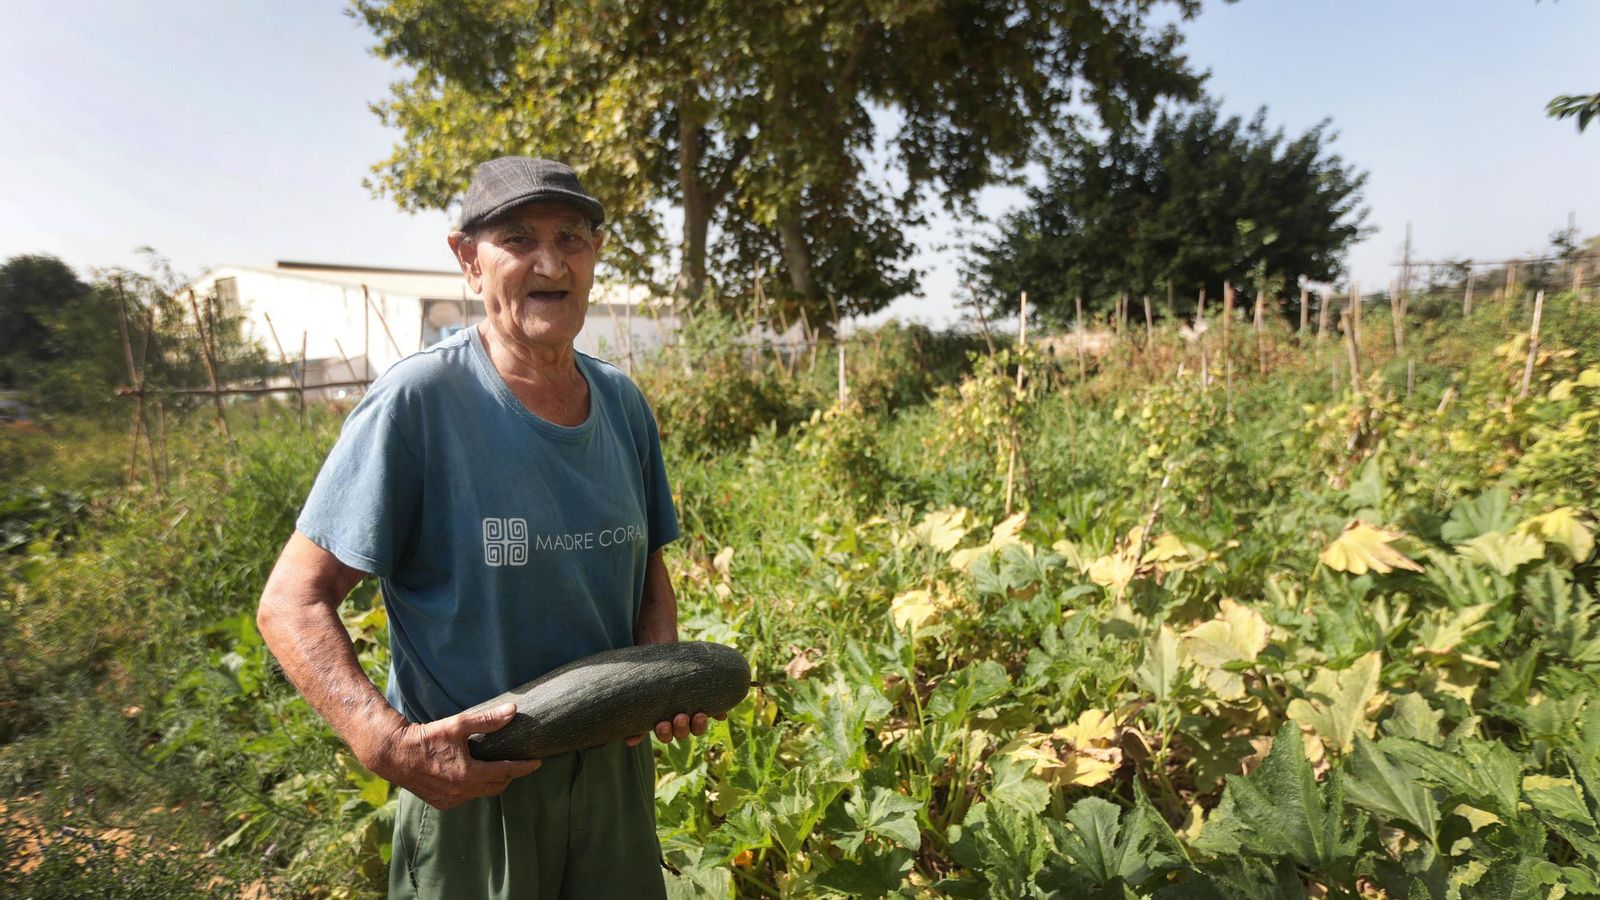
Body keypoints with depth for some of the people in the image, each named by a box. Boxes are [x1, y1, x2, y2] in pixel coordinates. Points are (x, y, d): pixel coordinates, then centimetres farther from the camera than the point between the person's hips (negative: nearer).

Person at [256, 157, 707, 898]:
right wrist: (387, 744, -27)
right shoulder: (417, 400, -17)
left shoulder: (623, 404, -1)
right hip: (471, 780, -5)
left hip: (614, 766, 5)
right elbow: (291, 602, -14)